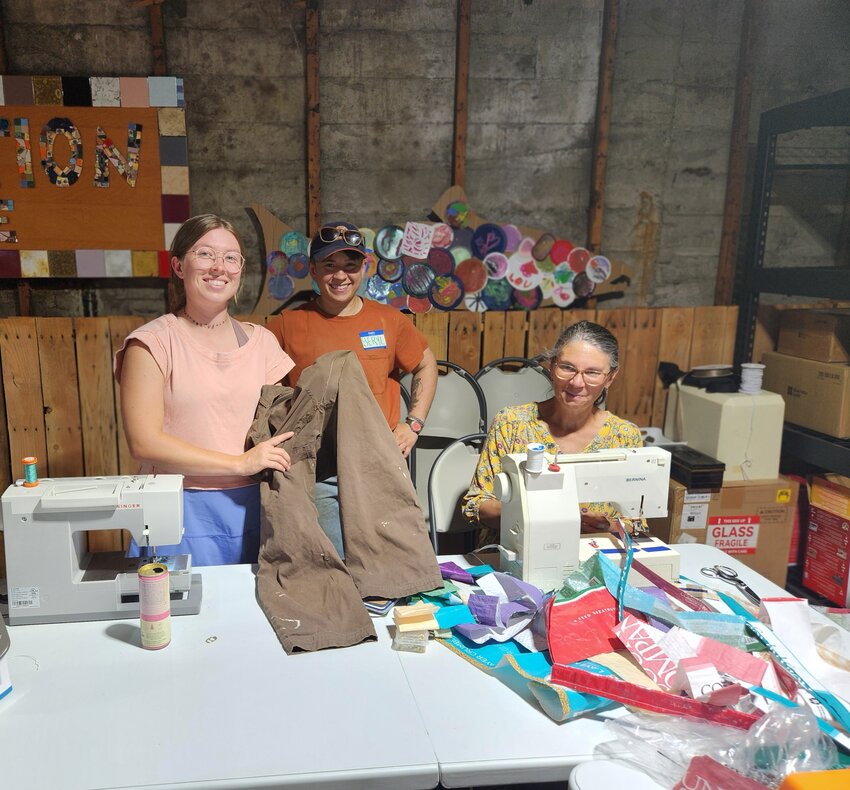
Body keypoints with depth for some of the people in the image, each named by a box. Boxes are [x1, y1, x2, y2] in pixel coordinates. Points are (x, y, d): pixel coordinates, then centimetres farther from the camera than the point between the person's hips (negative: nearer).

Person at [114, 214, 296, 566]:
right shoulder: (153, 342, -5)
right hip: (184, 511, -3)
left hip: (252, 506, 4)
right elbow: (143, 442, -12)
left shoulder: (260, 341, 8)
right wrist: (240, 463, -15)